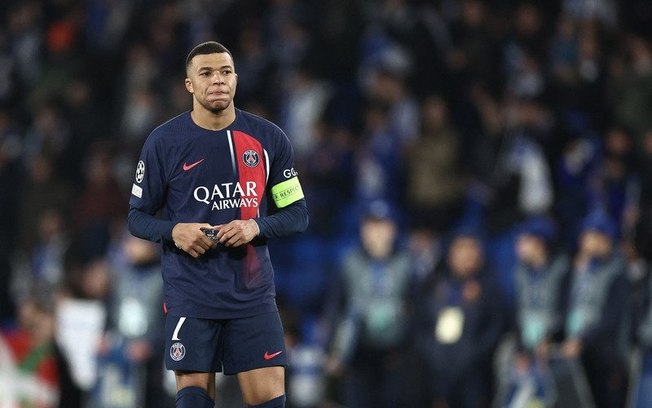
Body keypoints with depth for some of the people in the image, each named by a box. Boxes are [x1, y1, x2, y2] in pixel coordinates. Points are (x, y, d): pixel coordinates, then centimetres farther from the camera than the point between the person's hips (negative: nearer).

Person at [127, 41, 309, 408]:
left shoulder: (270, 139, 3)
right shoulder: (163, 142, -1)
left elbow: (298, 213, 7)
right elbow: (138, 216, 5)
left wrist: (257, 228, -12)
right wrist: (174, 231, -15)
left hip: (254, 294, 1)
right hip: (190, 296, -1)